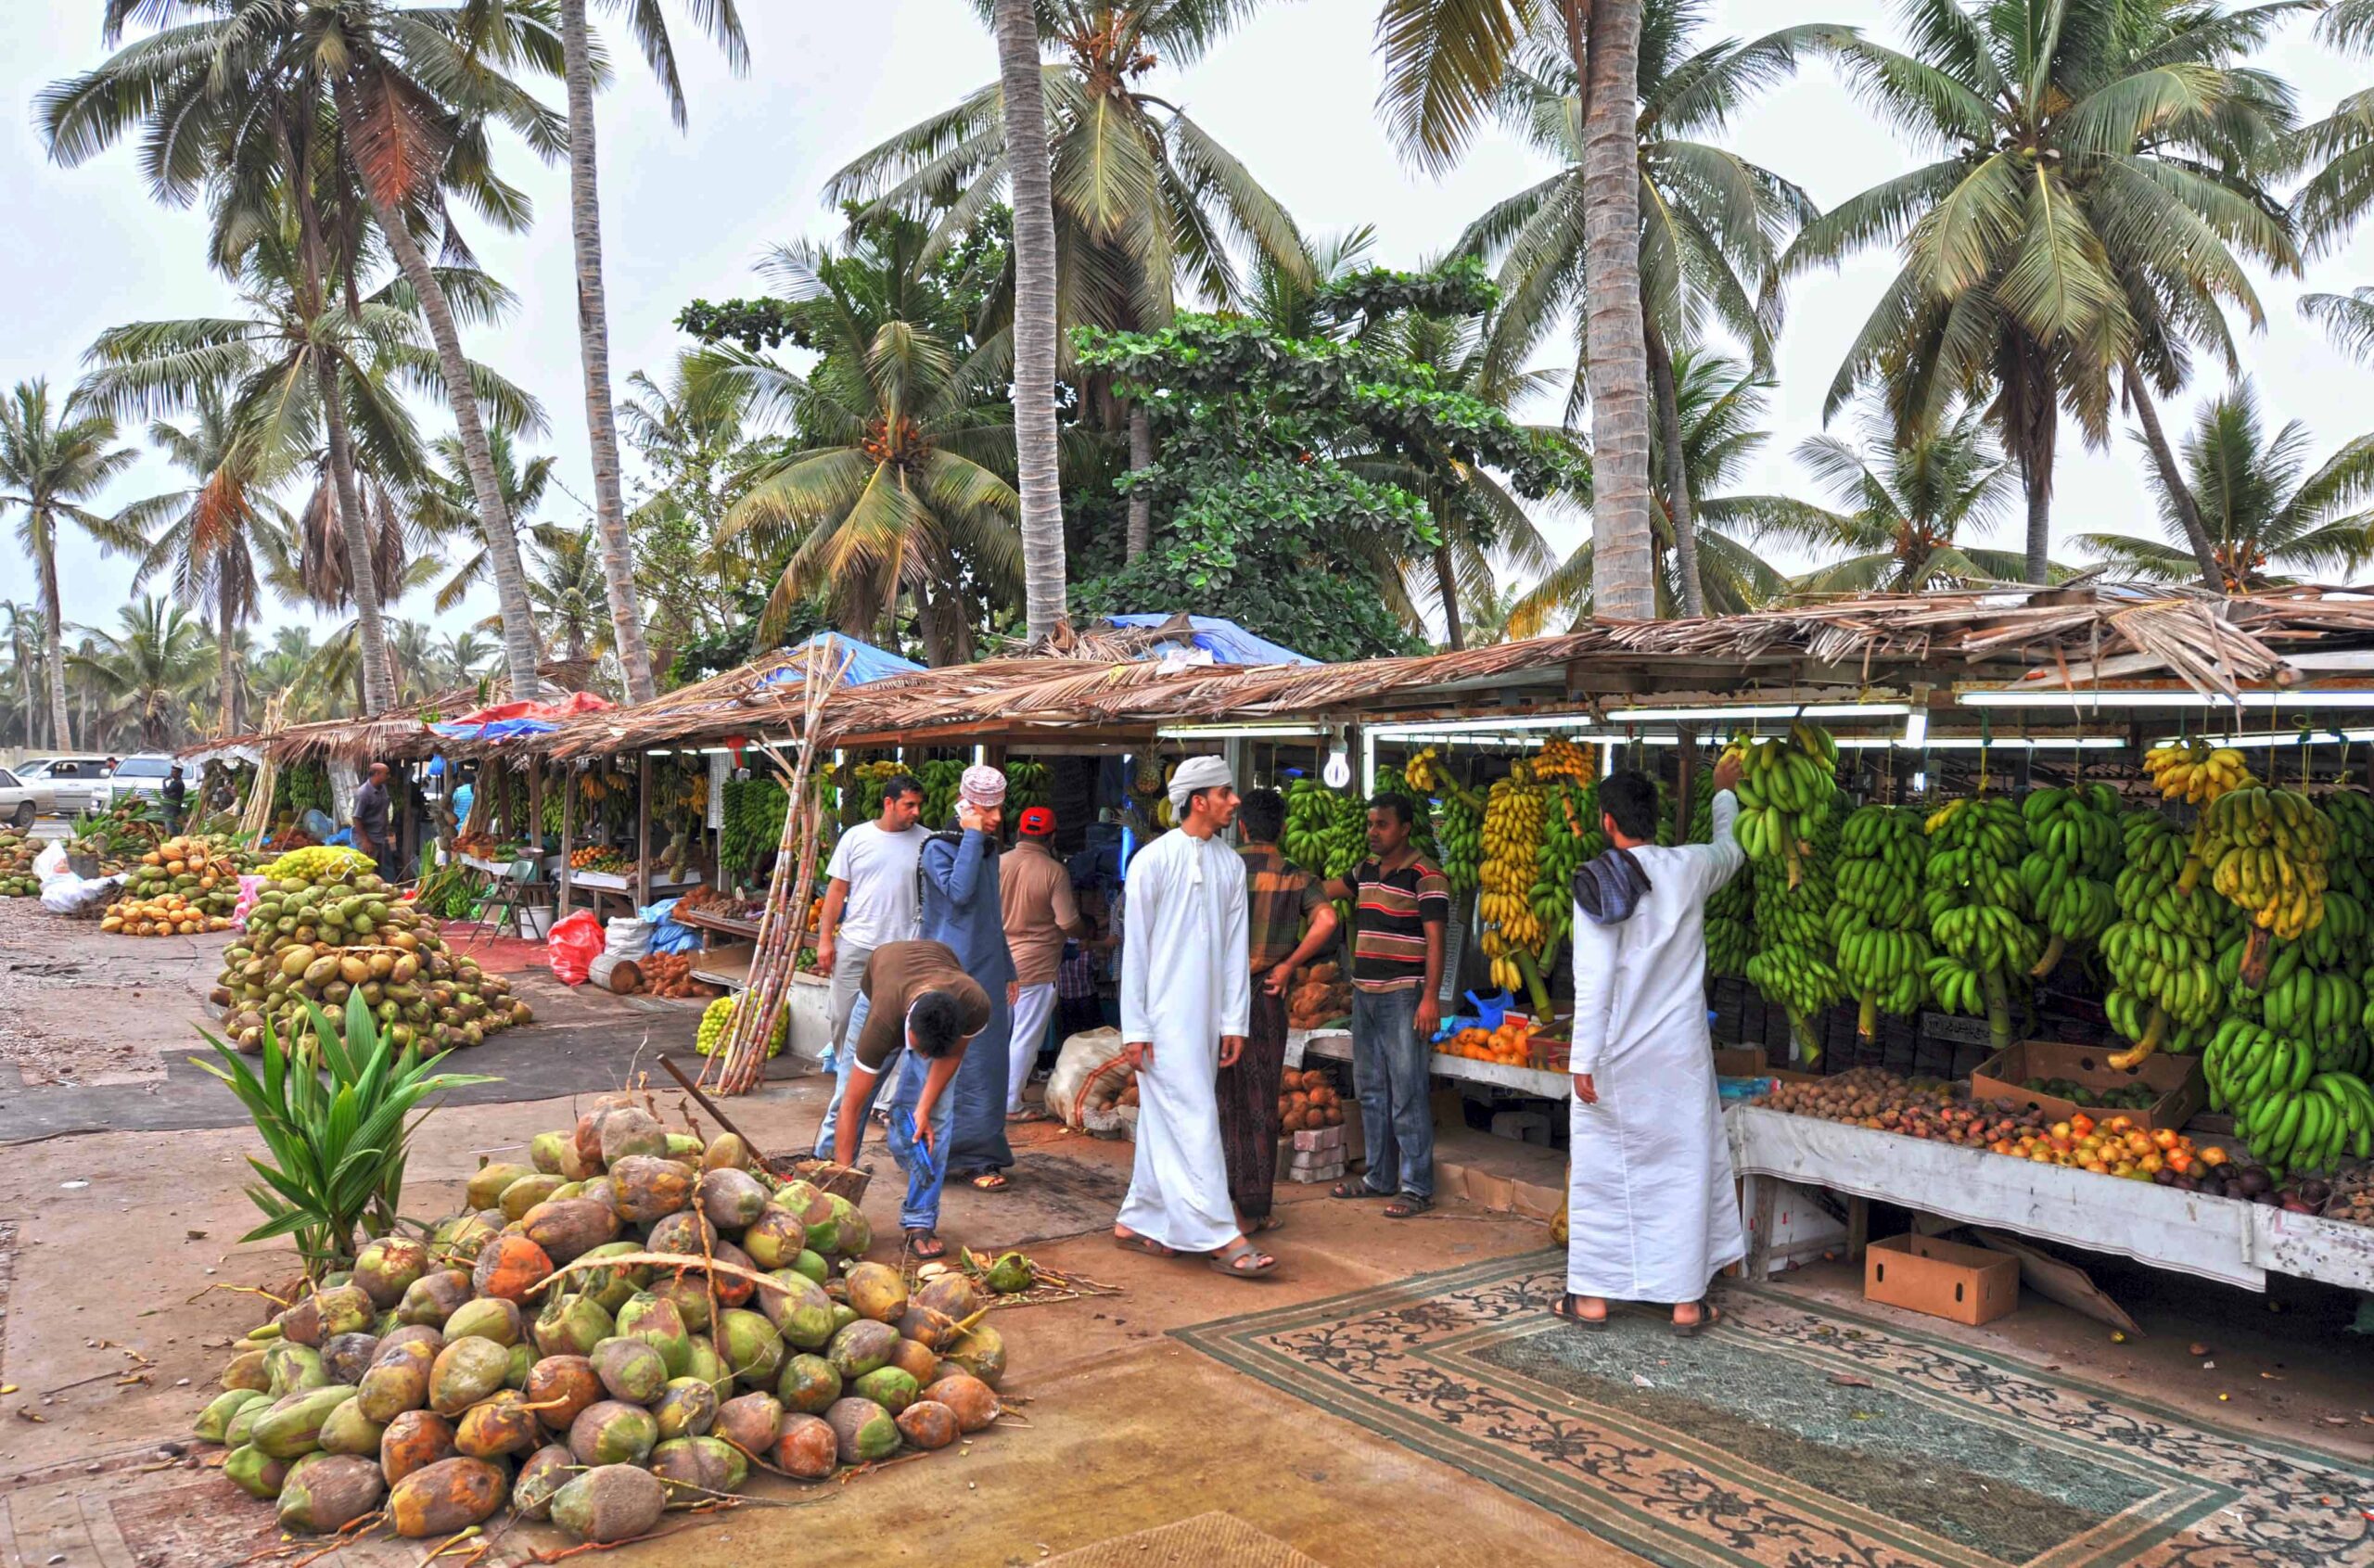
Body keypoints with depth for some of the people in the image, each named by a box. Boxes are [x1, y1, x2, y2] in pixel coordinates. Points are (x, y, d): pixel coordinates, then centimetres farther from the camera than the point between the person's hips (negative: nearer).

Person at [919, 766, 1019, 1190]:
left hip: (986, 973, 7)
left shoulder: (990, 851, 15)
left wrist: (1008, 971, 21)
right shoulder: (938, 848, -5)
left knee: (986, 1063, 6)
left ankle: (976, 1156, 13)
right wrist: (972, 837, -17)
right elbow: (958, 892, -24)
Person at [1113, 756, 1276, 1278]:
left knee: (1163, 1120, 12)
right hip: (1165, 1015, -6)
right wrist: (1134, 1027, -9)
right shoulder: (1154, 860, -8)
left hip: (1206, 1016, 6)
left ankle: (1137, 1221, 23)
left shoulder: (1231, 865, 9)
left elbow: (1235, 949, 11)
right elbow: (1135, 947, -7)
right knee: (1194, 1121, -7)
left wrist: (1235, 1021, 7)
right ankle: (1221, 1237, -5)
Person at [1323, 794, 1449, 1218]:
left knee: (1407, 1095, -6)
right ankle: (1380, 1178, 23)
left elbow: (1435, 940, -14)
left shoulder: (1425, 876, -9)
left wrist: (1431, 997, -20)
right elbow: (1325, 892, 29)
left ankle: (1417, 1188, 0)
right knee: (1370, 1091, 13)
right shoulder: (1367, 870, 13)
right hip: (1365, 992, 8)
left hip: (1403, 996, -8)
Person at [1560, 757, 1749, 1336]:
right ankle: (1687, 1301, 17)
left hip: (1617, 1055, -2)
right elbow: (1732, 849, 23)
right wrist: (1724, 792, 40)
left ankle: (1593, 1297, 18)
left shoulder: (1597, 884, -11)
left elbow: (1593, 982, -14)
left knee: (1602, 1168, 9)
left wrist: (1584, 1061, -9)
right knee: (1685, 1166, 10)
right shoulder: (1689, 868, -2)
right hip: (1680, 1051, 2)